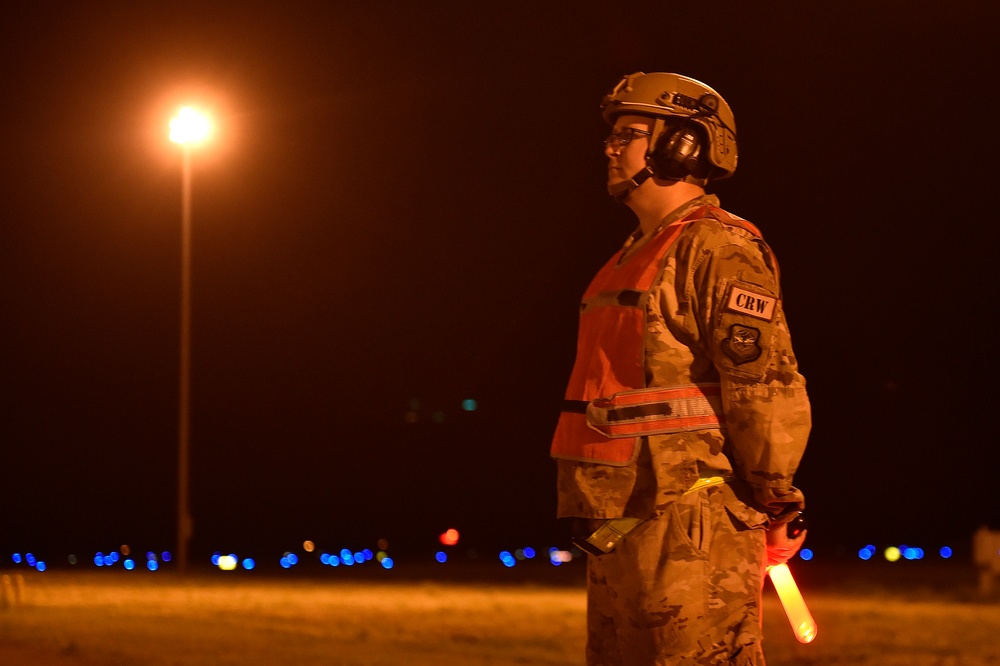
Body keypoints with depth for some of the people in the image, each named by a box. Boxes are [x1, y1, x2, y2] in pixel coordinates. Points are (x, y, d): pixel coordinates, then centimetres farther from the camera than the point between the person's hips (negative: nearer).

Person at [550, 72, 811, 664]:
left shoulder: (718, 250, -10)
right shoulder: (636, 258, 21)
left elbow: (770, 391, -16)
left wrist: (771, 510, -11)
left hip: (688, 533, -10)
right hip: (620, 532, 10)